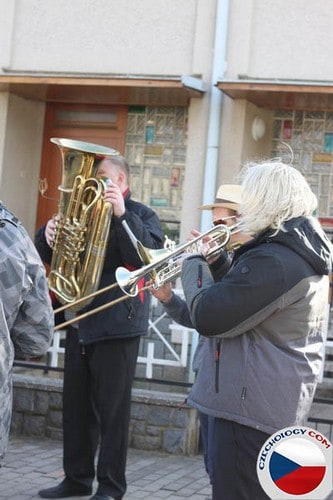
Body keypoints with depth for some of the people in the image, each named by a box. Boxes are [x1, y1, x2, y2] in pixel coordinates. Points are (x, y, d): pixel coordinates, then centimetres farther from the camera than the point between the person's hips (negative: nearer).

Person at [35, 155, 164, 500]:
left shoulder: (141, 215, -1)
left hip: (116, 323, -6)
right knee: (75, 405, 10)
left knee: (112, 408, -3)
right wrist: (48, 235, -6)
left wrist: (122, 215, -25)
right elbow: (49, 255, 17)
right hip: (79, 321, 6)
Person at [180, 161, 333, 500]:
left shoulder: (273, 259, -23)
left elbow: (207, 317, -21)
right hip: (278, 402, 10)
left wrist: (194, 265, -5)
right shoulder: (302, 250, 10)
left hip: (252, 405, -10)